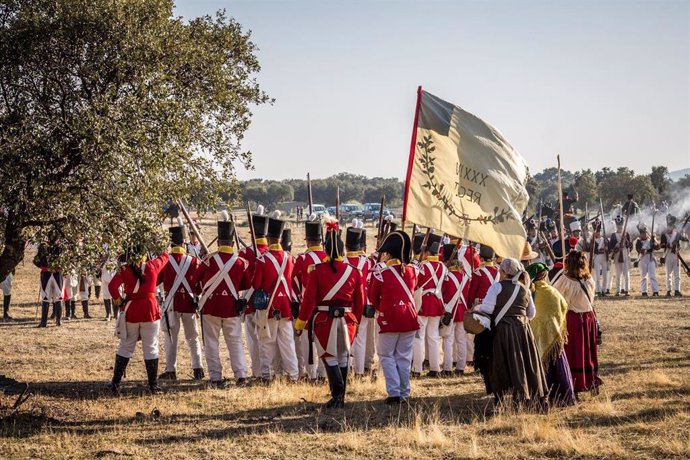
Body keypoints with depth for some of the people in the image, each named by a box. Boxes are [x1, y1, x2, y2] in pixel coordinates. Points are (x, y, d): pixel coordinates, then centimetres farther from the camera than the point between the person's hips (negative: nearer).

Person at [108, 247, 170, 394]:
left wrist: (118, 300, -2)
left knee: (126, 347, 11)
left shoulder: (125, 270, -2)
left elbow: (112, 286, -17)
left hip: (131, 312, 1)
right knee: (151, 348, 5)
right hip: (150, 311, -1)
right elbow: (163, 258, 21)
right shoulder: (152, 266, 0)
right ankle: (153, 386, 7)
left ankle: (116, 383, 12)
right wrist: (166, 253, 44)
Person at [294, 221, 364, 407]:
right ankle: (341, 397, 18)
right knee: (343, 357, 13)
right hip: (347, 320, 3)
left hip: (324, 319, -3)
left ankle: (337, 394, -9)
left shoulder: (317, 270, -7)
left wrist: (301, 321, 3)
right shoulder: (354, 272, 1)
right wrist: (356, 322, 20)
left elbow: (309, 298, -7)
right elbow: (360, 301, 7)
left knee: (329, 356, 5)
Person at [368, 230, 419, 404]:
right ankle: (404, 394, 14)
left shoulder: (380, 275, -11)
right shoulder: (411, 272, -1)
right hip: (409, 318, 4)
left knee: (386, 356, 8)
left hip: (389, 320, -4)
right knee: (404, 357, 12)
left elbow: (373, 298, 3)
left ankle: (394, 393, -2)